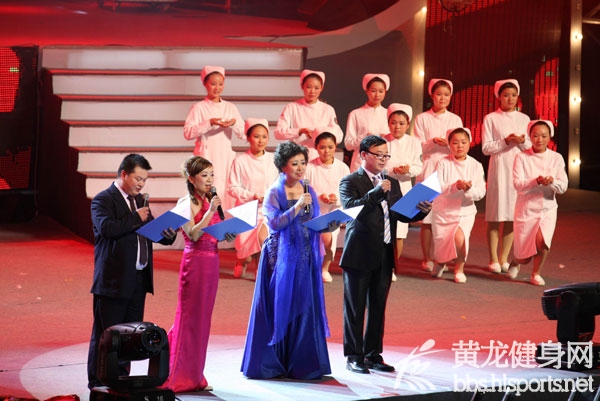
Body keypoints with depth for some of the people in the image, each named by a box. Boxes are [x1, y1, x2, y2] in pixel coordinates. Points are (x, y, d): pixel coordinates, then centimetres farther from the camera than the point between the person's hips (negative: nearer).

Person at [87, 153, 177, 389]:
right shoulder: (103, 200, -9)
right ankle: (98, 384, 6)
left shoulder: (139, 200, 16)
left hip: (139, 278, 8)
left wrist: (167, 235, -4)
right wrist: (136, 218, -19)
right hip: (114, 279, -8)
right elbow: (106, 227, -26)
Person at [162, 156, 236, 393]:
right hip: (195, 261, -7)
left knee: (203, 319, 11)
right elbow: (193, 235, -19)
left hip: (212, 261, 7)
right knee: (189, 318, -2)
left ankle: (194, 376, 18)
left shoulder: (210, 201, 13)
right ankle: (179, 377, 5)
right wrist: (210, 211, -22)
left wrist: (232, 232, -5)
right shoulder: (187, 203, -8)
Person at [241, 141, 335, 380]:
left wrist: (329, 225, -8)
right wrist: (297, 206, -21)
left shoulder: (309, 191, 10)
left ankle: (302, 364, 8)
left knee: (305, 309, 2)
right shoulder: (274, 193, -4)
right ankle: (273, 364, 8)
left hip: (306, 258, 4)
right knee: (280, 308, -1)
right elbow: (274, 223, -16)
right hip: (282, 258, -4)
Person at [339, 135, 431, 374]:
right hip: (360, 255, -6)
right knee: (355, 308, 1)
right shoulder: (350, 182, -5)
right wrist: (377, 192, -29)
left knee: (378, 308, 11)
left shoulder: (392, 184, 14)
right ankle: (354, 357, 7)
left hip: (384, 256, 6)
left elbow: (403, 215, 12)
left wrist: (421, 211, -7)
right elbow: (351, 207, -21)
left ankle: (373, 355, 18)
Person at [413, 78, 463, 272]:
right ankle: (427, 259, 3)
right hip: (428, 170, -2)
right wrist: (433, 142, -18)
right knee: (427, 217, -5)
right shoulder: (422, 118, 6)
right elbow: (418, 147, 1)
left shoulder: (455, 120, 13)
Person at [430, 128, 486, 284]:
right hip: (443, 210, 0)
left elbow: (481, 192, -7)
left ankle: (459, 268, 2)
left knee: (459, 237, -25)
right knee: (441, 244, 6)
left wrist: (469, 188, -28)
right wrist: (455, 186, -33)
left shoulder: (475, 165, -2)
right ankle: (440, 262, 45)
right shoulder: (443, 163, -6)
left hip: (465, 211, 0)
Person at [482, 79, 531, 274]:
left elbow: (530, 148, 12)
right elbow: (486, 148, -3)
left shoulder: (524, 119, 12)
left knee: (512, 215, 3)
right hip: (498, 168, -3)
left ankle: (504, 259, 12)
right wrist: (506, 141, -15)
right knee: (495, 216, -3)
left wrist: (522, 141, -9)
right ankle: (493, 260, 5)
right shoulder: (491, 119, 2)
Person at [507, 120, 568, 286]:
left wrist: (552, 182, -24)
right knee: (525, 256, 3)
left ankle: (536, 274, 1)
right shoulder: (522, 157, -4)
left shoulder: (556, 158, 2)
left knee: (541, 240, -25)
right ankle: (515, 262, 42)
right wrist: (536, 181, -30)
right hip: (526, 208, -1)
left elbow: (563, 186, -2)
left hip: (548, 207, 1)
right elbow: (517, 184, -14)